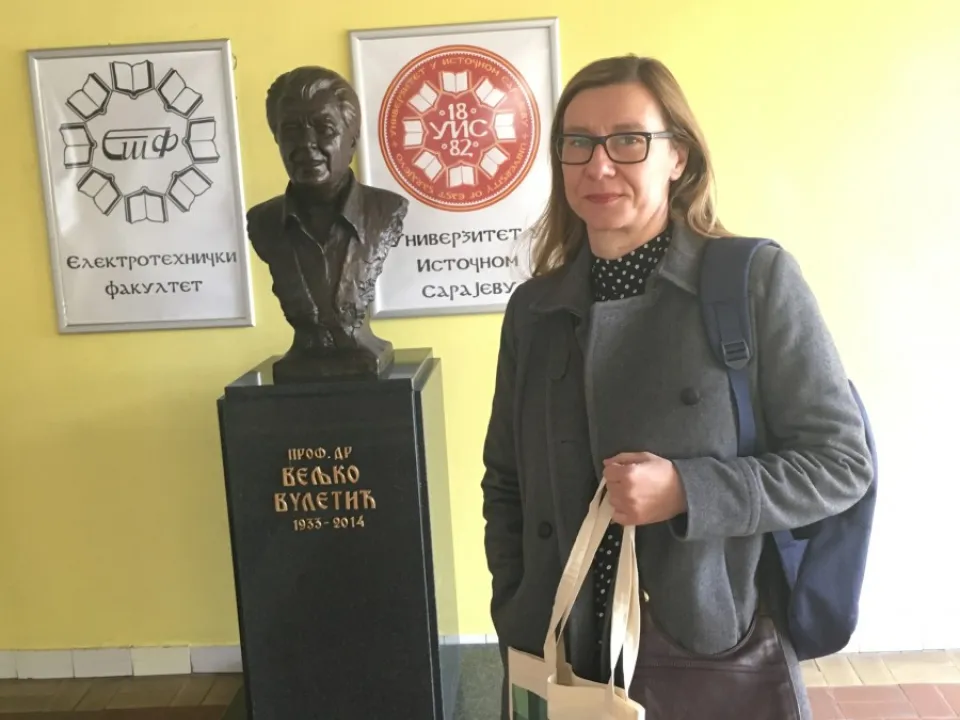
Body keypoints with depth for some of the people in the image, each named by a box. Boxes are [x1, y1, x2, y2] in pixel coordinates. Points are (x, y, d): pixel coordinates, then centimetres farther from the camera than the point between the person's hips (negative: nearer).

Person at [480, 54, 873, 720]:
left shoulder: (758, 280, -9)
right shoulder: (533, 307, 3)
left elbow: (840, 460, -8)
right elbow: (506, 482, 10)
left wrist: (685, 491, -20)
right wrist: (516, 625, 2)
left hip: (718, 657, -3)